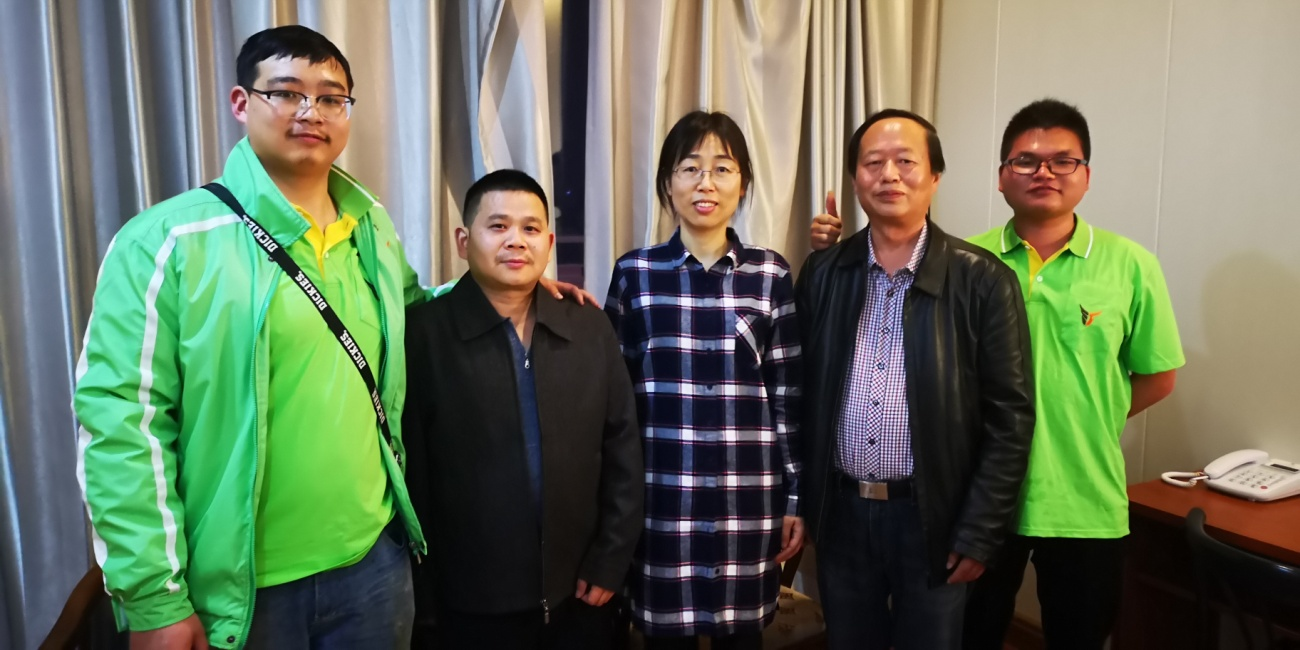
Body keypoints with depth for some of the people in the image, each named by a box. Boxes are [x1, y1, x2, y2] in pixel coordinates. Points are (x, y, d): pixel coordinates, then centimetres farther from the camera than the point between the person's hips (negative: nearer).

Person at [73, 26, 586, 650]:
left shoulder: (373, 230, 5)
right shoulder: (168, 240, -10)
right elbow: (120, 420, -12)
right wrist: (153, 598, -14)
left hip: (374, 558, 4)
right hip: (236, 586, -4)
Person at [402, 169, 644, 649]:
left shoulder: (592, 331, 3)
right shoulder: (423, 333, -8)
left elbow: (622, 449, 5)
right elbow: (409, 467, -7)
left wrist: (610, 561, 1)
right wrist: (424, 593, -5)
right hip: (472, 602, -3)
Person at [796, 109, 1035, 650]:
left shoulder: (983, 280, -8)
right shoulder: (821, 273, 1)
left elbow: (1010, 418, -8)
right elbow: (803, 395, 6)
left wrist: (978, 534, -9)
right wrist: (804, 502, 5)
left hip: (932, 517, -2)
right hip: (840, 513, 3)